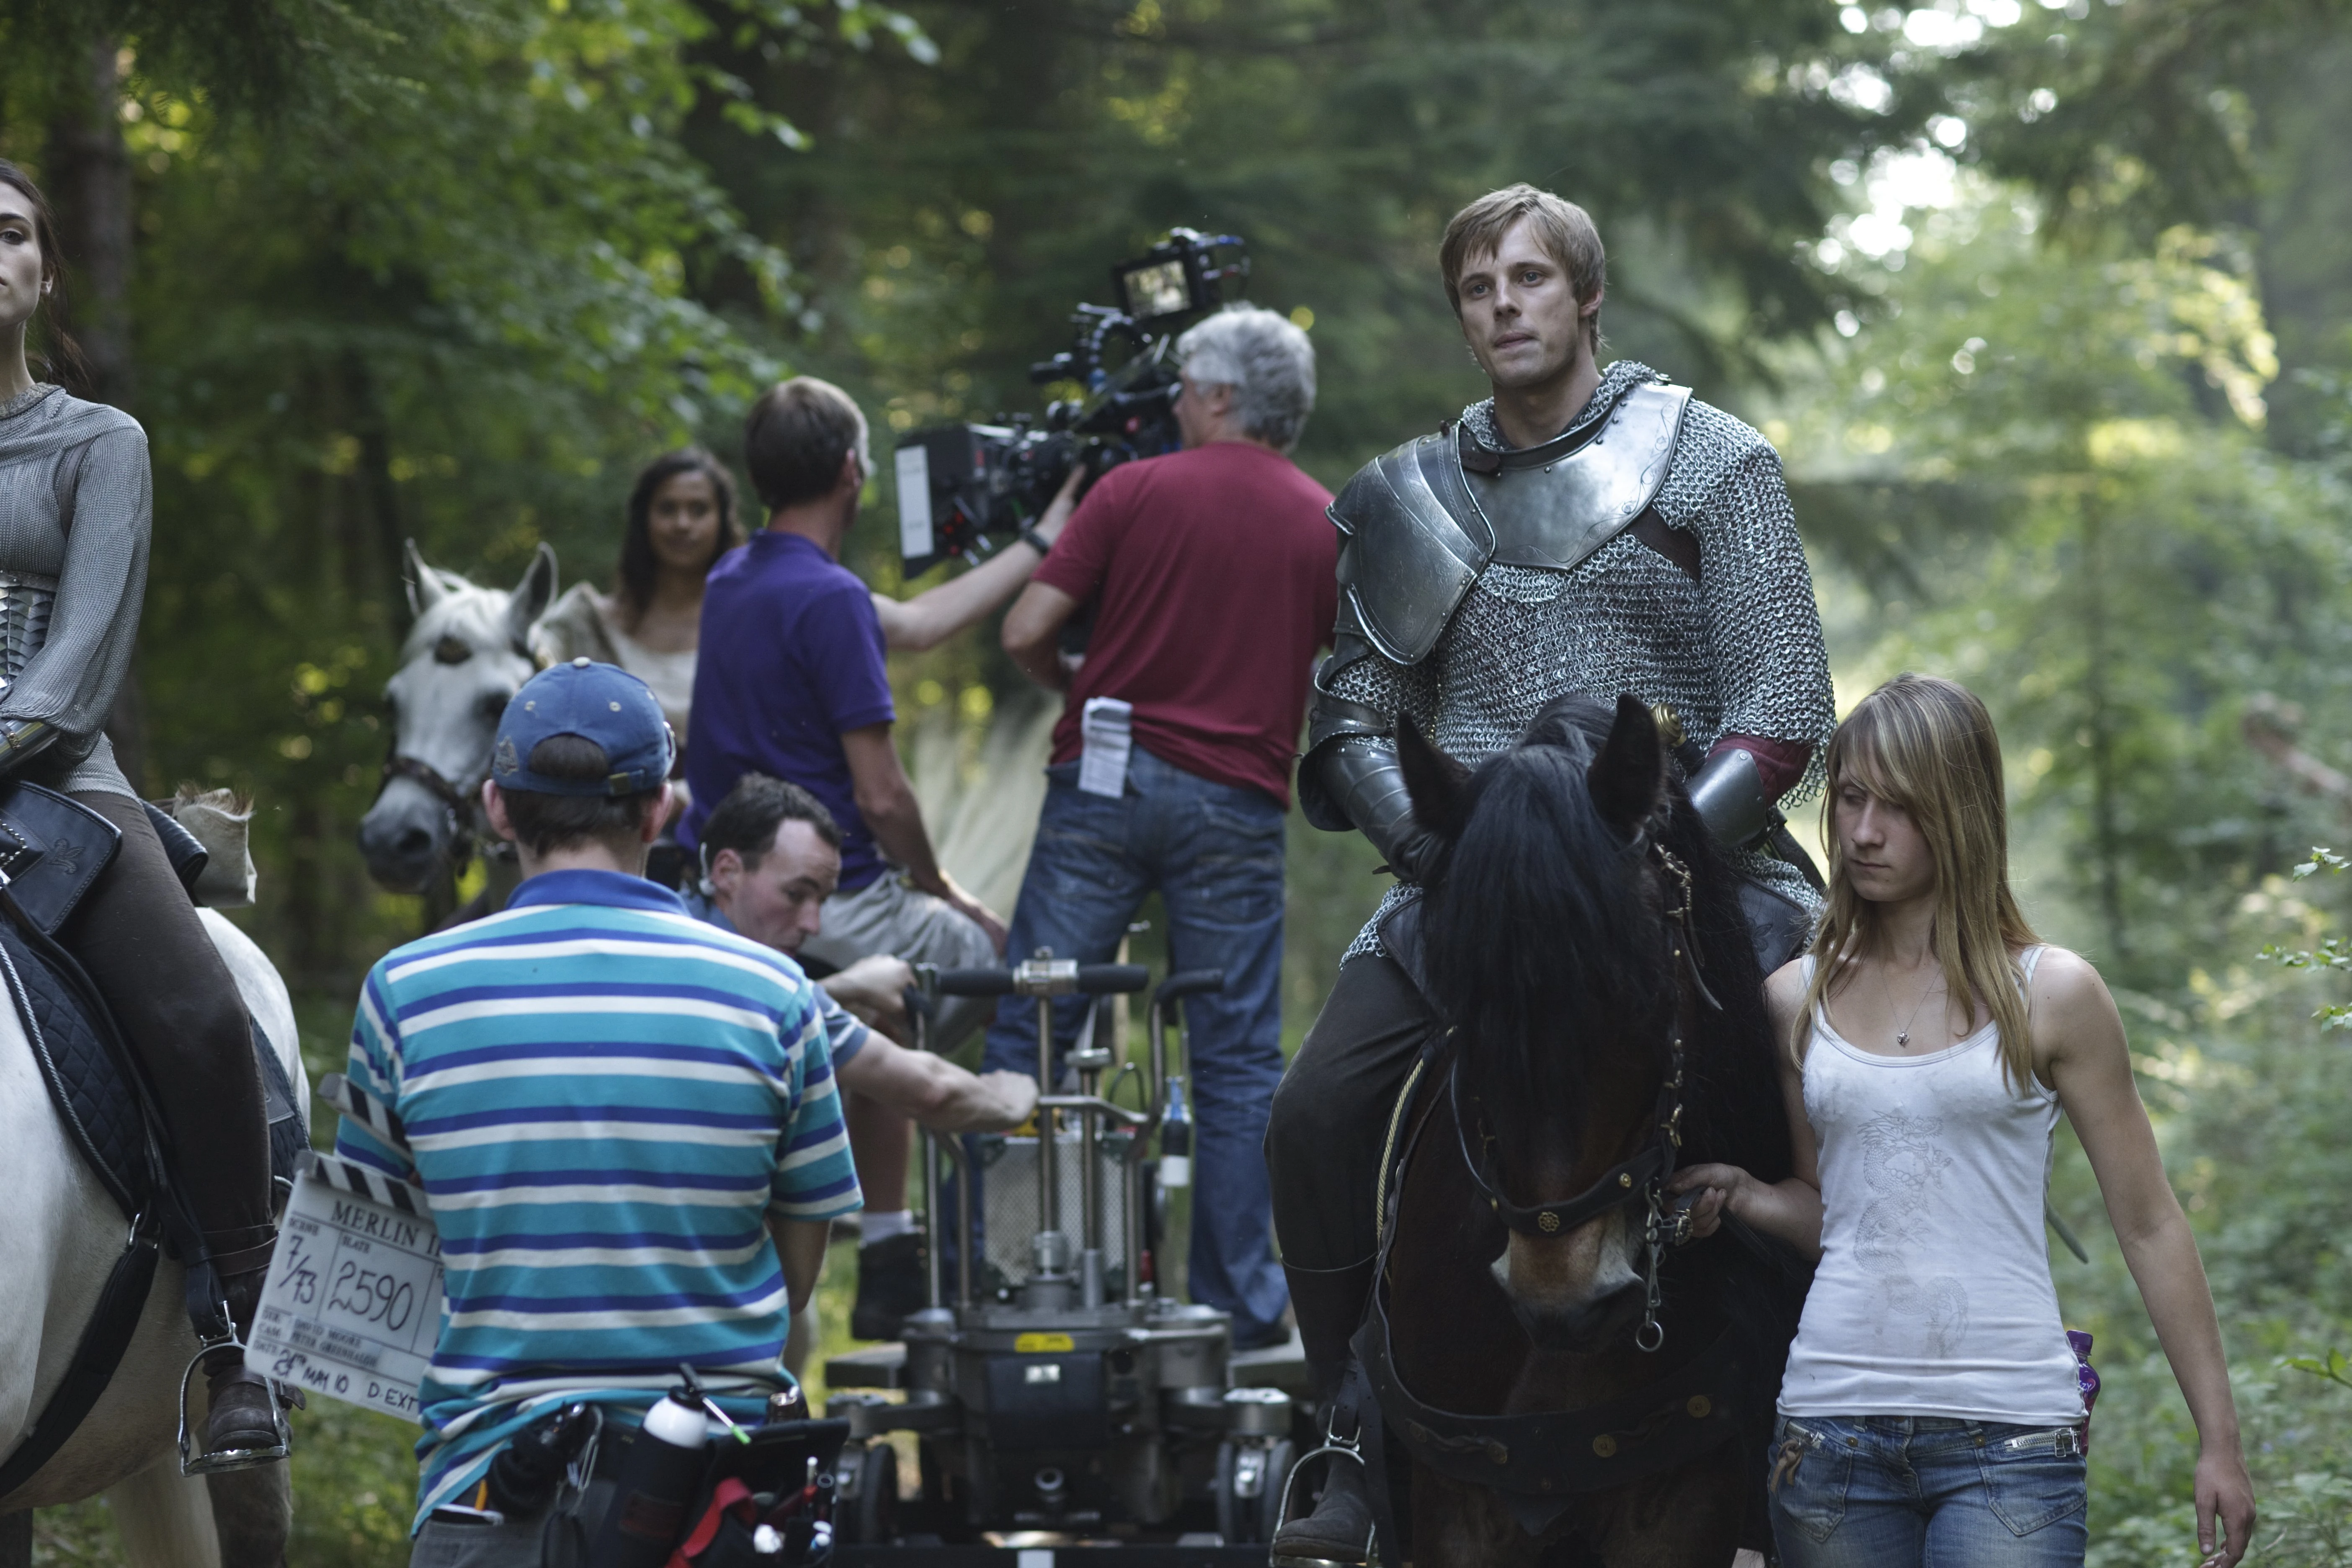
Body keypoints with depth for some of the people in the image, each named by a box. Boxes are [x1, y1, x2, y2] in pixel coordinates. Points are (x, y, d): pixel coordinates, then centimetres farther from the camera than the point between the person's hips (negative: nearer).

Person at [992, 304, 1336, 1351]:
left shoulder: (1136, 490, 0)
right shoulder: (1326, 526, 6)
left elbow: (1026, 631, -4)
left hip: (1106, 782, -1)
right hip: (1237, 803, 1)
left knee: (1029, 1029, 4)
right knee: (1236, 1057, 6)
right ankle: (1242, 1299, 7)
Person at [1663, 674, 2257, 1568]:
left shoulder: (2053, 995, 0)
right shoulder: (1797, 1000, 9)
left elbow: (2149, 1226, 4)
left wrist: (2219, 1441, 1)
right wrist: (1739, 1195, -2)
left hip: (2007, 1428, -3)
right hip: (1833, 1417, 3)